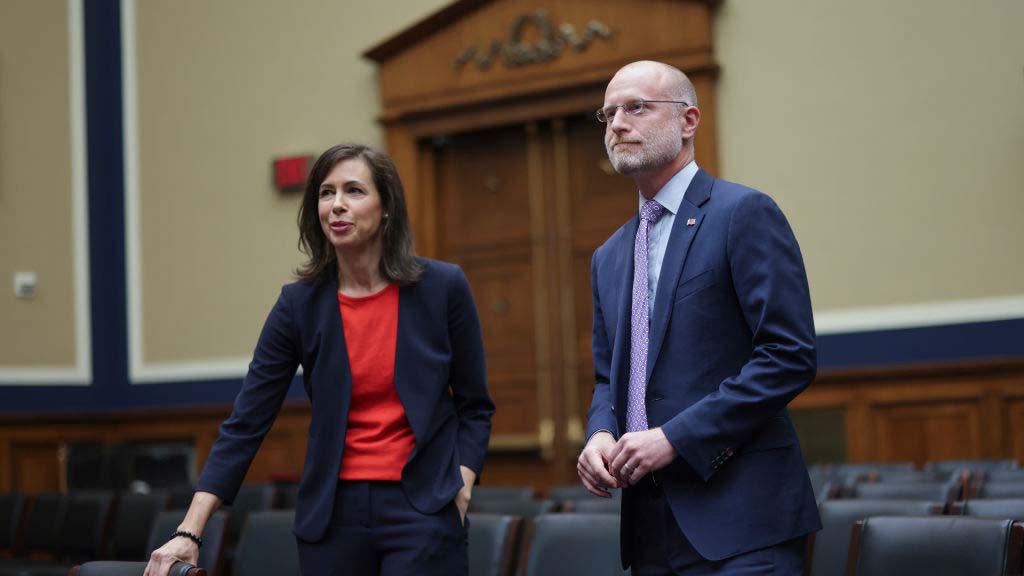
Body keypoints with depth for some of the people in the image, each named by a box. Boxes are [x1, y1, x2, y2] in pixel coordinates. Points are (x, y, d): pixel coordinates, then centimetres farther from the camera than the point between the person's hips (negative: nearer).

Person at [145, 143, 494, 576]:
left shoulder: (443, 288, -3)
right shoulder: (300, 304, -2)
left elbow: (474, 406, 6)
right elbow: (246, 423, -2)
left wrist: (459, 496, -6)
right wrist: (189, 533, -8)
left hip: (422, 511, -2)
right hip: (333, 515, 2)